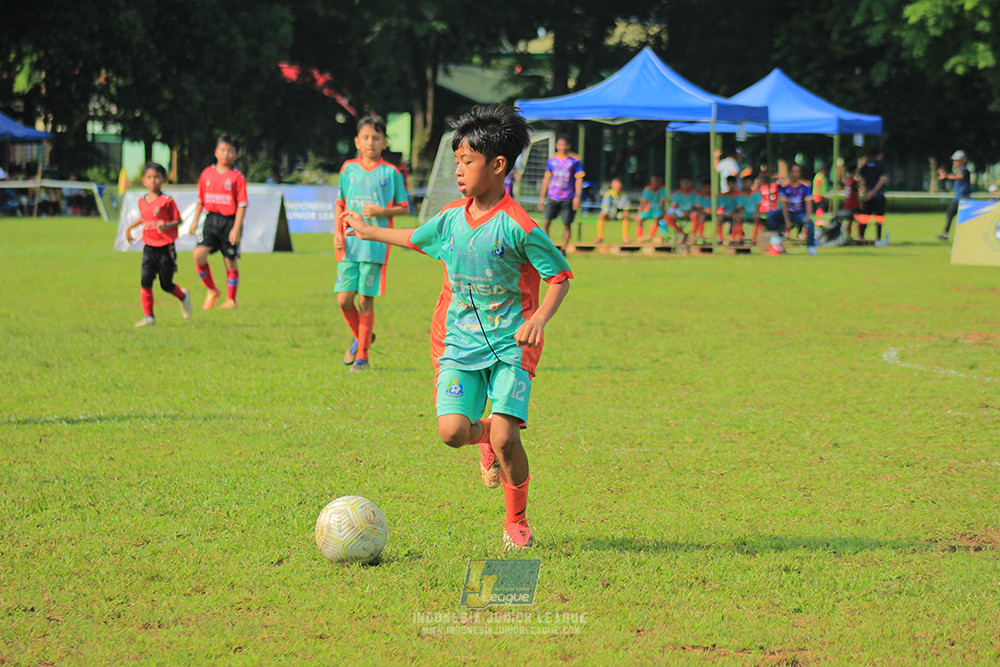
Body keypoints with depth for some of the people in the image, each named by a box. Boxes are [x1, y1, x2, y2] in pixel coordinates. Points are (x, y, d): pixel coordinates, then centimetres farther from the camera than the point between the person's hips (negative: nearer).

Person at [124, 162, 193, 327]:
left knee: (166, 285, 5)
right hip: (148, 248, 4)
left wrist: (167, 225, -26)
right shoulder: (142, 201, 7)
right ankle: (148, 317, -4)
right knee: (145, 281, -9)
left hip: (166, 248, -4)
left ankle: (183, 296, 37)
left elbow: (178, 220, -8)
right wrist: (130, 227, 21)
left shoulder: (167, 201, -11)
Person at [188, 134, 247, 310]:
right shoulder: (207, 174, 7)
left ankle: (231, 299, 18)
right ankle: (211, 290, 4)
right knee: (199, 254, -14)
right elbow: (200, 200, 15)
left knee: (230, 261, 4)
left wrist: (236, 228, -15)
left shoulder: (237, 177, -6)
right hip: (211, 220, 3)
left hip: (229, 221, -3)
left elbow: (242, 205, -8)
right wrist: (195, 221, 11)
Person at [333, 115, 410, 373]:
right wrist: (337, 232, 2)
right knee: (344, 299, -2)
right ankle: (361, 338, 26)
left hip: (375, 245, -3)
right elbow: (340, 204, 15)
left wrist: (381, 211, -13)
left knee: (366, 301, -2)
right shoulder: (349, 169, 9)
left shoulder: (391, 173, 1)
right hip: (349, 245, 3)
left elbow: (404, 207, 4)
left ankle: (362, 357, 8)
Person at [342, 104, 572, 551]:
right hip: (460, 342, 4)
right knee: (451, 430, -15)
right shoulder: (451, 218, 6)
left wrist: (539, 319, -23)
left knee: (505, 438, -16)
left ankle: (517, 521, 7)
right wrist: (370, 232, 40)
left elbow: (560, 276, -7)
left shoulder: (517, 226, -12)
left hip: (509, 345, -4)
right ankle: (484, 435, 23)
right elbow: (416, 239, 28)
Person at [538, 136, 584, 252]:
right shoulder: (552, 160, 9)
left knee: (567, 225, 0)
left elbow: (579, 179, -1)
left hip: (568, 199, -2)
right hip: (552, 197, 2)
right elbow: (546, 179, 14)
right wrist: (542, 197, 13)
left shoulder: (575, 161, 1)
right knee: (547, 222, -7)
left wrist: (577, 197, -11)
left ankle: (563, 250, 11)